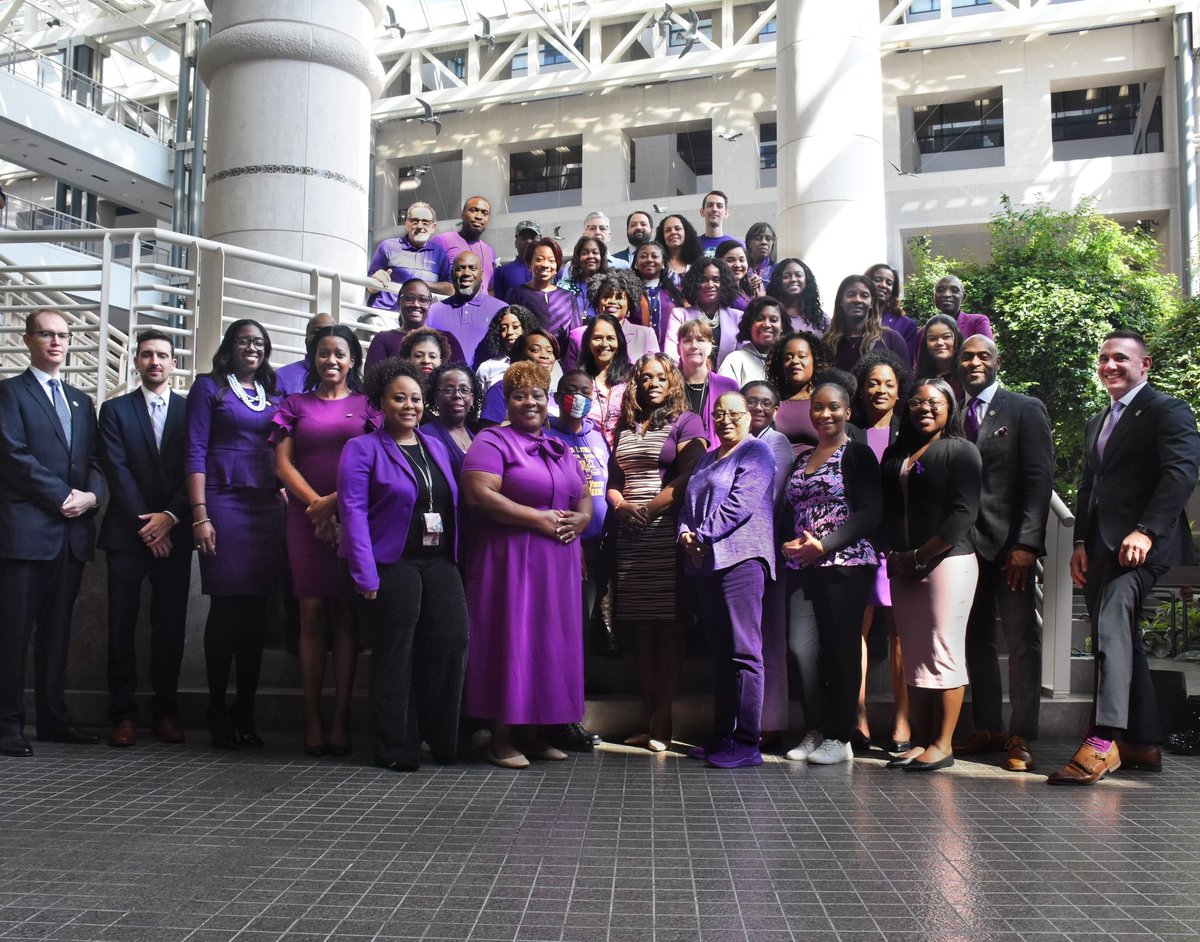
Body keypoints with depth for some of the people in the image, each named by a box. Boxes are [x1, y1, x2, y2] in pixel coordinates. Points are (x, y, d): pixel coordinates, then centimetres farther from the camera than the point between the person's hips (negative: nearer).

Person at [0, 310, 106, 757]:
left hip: (73, 531, 6)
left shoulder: (81, 402, 21)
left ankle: (53, 718, 15)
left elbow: (95, 462, 16)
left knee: (57, 629, 9)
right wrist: (63, 497, -12)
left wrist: (90, 495, -5)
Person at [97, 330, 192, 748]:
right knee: (122, 626, 0)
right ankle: (123, 714, 6)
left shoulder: (191, 410, 10)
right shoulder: (115, 410, 8)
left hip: (174, 533, 1)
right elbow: (117, 472, -1)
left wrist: (170, 517, -10)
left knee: (170, 627, 2)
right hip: (127, 533, 0)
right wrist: (146, 524, -10)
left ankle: (165, 712, 9)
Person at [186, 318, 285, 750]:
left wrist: (288, 505, 6)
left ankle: (245, 712, 10)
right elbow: (195, 452, -2)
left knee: (256, 612, 3)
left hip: (268, 507, 4)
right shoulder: (209, 388, 5)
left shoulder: (273, 395, 19)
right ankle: (217, 711, 7)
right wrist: (200, 516, -12)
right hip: (225, 503, -4)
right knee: (225, 608, -4)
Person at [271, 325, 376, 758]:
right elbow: (283, 464, 6)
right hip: (308, 518, 1)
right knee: (312, 614, -4)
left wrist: (336, 501, -11)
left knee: (346, 615, -2)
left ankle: (341, 721, -1)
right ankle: (312, 721, -1)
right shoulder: (296, 405, 15)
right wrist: (316, 502, -9)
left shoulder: (366, 405, 11)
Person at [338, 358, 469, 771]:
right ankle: (396, 749, 10)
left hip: (440, 563, 5)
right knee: (395, 656, -2)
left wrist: (454, 559, 10)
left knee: (452, 642, -6)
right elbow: (353, 511, -7)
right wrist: (366, 576, -14)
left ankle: (443, 742, 9)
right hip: (391, 564, -5)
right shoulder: (362, 449, 1)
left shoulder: (436, 447, 19)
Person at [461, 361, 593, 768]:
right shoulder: (492, 441, -4)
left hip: (558, 563, 7)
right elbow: (479, 494, -17)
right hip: (510, 559, -7)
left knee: (551, 642, 8)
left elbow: (584, 497, 22)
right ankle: (502, 737, 4)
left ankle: (534, 732, 17)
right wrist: (540, 519, -16)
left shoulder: (560, 450, 19)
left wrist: (580, 519, -3)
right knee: (511, 640, -5)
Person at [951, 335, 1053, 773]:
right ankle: (987, 729, 18)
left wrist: (1026, 543, -14)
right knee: (976, 638, 9)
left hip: (1009, 543, -5)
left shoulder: (1025, 409, 1)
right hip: (965, 542, 5)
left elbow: (1039, 480, -6)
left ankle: (1021, 738, 2)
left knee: (1021, 639, -3)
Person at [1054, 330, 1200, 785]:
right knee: (1119, 635, 10)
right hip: (1101, 547, 9)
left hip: (1140, 543, -9)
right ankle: (1144, 744, 17)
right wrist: (1081, 542, 12)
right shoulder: (1096, 423, 26)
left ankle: (1103, 740, -29)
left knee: (1111, 624, -23)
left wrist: (1146, 531, -23)